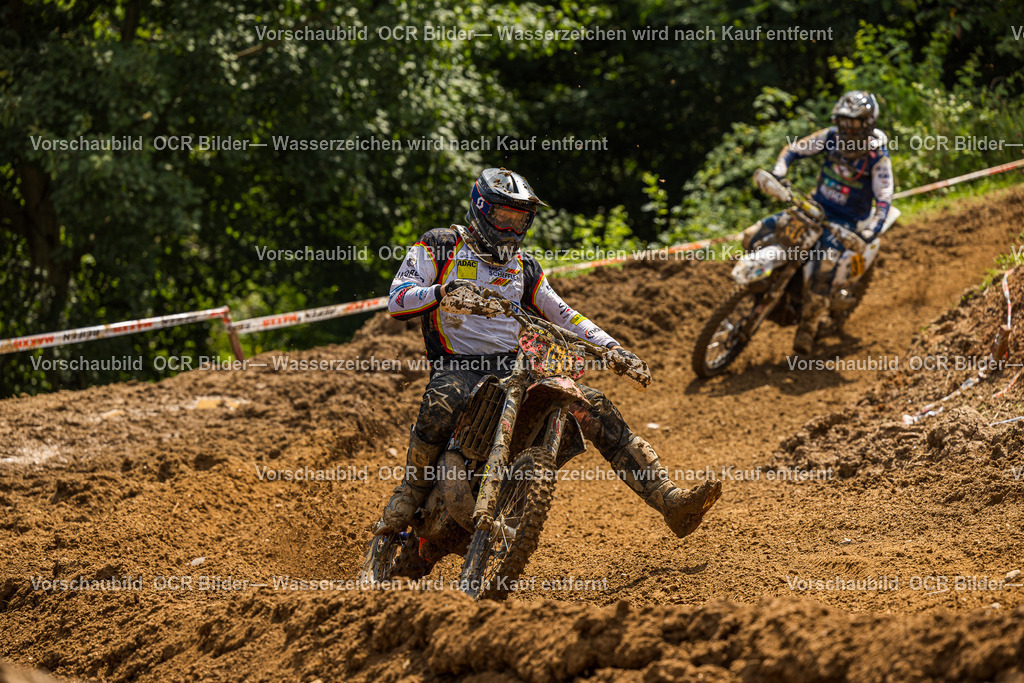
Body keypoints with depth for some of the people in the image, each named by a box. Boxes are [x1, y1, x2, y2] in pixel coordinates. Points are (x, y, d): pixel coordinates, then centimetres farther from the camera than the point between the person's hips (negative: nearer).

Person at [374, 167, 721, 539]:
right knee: (442, 403, -42)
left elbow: (563, 315, 22)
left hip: (516, 366, 5)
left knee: (595, 407, -14)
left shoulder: (524, 267, 20)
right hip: (457, 364, -5)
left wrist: (612, 348, 8)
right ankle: (413, 489, -18)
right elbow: (397, 299, -6)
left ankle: (669, 499, -19)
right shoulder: (440, 246, 5)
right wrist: (441, 291, -26)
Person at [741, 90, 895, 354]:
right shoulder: (832, 137, -5)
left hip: (845, 222, -5)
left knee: (822, 272, -28)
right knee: (752, 236, -6)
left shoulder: (878, 157, -15)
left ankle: (807, 330, -16)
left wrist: (871, 232, -35)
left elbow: (884, 200, -18)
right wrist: (777, 173, -18)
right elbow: (794, 149, 2)